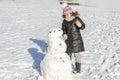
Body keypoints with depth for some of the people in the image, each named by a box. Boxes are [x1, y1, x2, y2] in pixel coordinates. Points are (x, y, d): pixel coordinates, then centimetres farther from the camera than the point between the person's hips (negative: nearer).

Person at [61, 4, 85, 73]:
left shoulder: (76, 18, -11)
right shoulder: (65, 21, 1)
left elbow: (83, 26, -13)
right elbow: (63, 29, 10)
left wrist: (79, 25, -36)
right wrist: (64, 34, -11)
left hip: (76, 39, -4)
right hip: (68, 39, 4)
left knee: (76, 53, 0)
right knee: (68, 53, 14)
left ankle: (78, 68, 10)